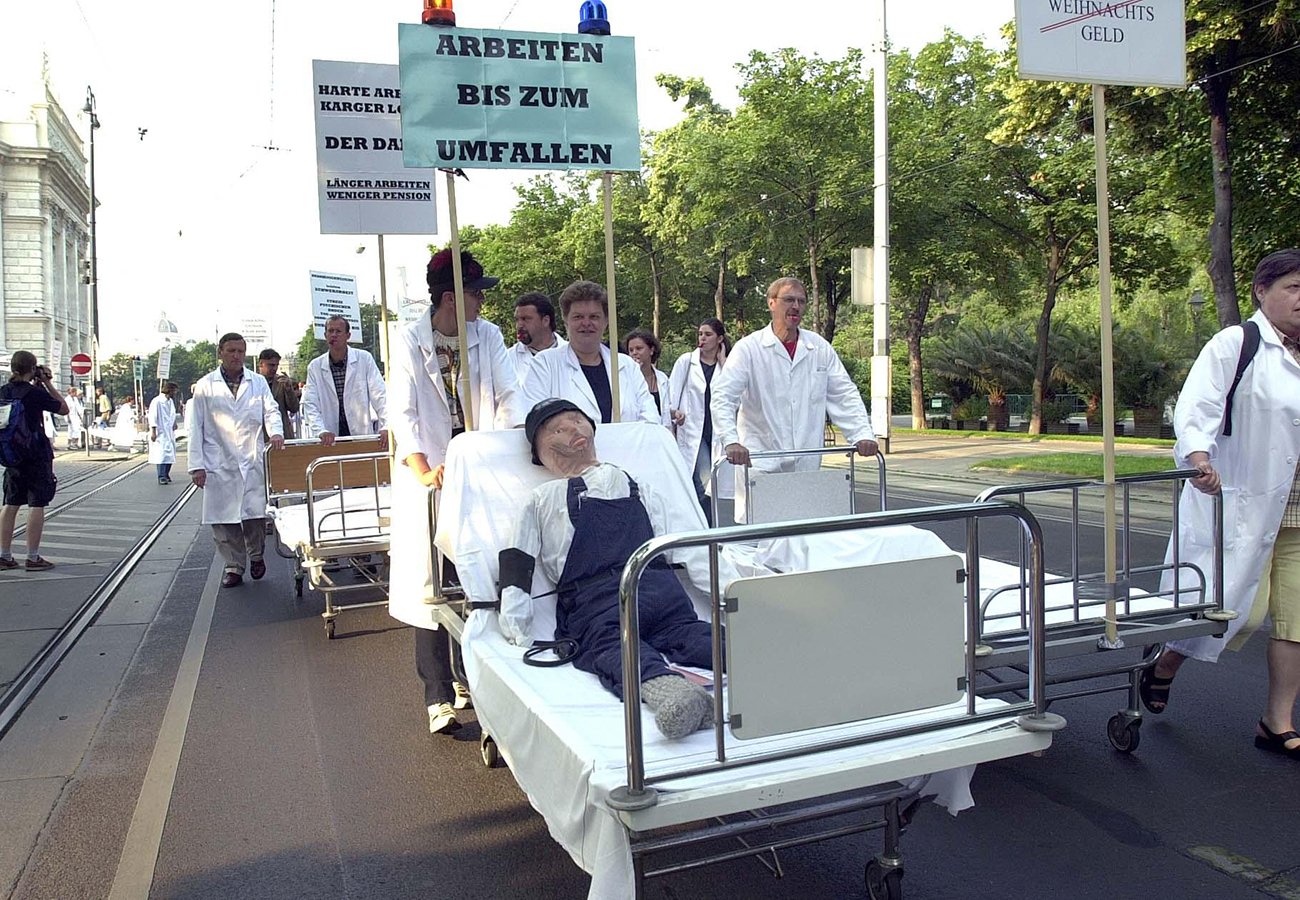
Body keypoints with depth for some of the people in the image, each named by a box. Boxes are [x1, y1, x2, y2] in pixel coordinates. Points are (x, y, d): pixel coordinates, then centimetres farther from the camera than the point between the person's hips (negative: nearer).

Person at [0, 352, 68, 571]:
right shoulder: (36, 393, -15)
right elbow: (64, 409, -4)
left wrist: (36, 385, 17)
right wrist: (48, 384, -1)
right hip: (37, 454, -7)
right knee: (37, 504, -1)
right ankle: (33, 558, -1)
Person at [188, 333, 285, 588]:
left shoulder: (258, 383, 10)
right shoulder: (205, 386, 6)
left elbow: (271, 410, 4)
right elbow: (196, 428, 4)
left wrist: (276, 432, -20)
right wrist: (197, 465, -1)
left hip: (253, 462, 1)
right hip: (219, 464, 0)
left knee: (255, 514, -2)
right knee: (223, 518, 1)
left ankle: (256, 555, 23)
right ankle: (233, 566, 15)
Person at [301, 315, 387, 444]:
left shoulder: (364, 359, 1)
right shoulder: (315, 367, 6)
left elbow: (379, 396, -1)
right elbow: (310, 404, 1)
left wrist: (386, 428, -13)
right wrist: (321, 431, -16)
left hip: (362, 435, -1)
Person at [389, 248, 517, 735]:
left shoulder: (488, 336, 3)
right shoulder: (410, 341, -3)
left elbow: (507, 398, -4)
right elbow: (402, 412, -10)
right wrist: (423, 471, -26)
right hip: (429, 475, -2)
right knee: (430, 583, -3)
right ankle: (439, 697, 1)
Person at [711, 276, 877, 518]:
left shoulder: (821, 348, 10)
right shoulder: (748, 348, -2)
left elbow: (845, 395, 11)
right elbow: (722, 398, -10)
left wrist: (863, 434, -3)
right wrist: (731, 441, -25)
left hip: (807, 465, 4)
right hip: (760, 464, -3)